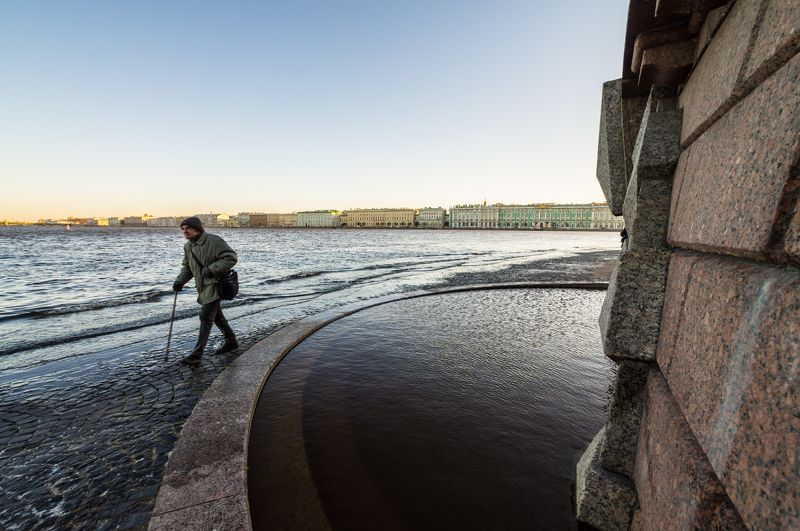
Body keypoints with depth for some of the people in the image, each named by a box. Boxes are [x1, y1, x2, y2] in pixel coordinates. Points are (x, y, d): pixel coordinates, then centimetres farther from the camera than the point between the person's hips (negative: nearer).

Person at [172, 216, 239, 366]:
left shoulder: (214, 241, -17)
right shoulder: (187, 246, 10)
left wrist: (212, 269, -24)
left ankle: (197, 355, -5)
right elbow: (187, 267, 19)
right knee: (216, 315, 17)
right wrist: (180, 280, 2)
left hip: (215, 285, -9)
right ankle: (231, 342, 33)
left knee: (205, 317, -10)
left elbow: (231, 258, -20)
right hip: (203, 287, 9)